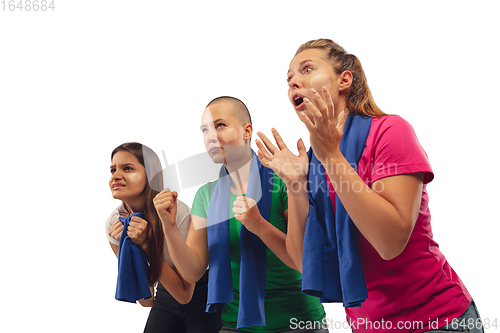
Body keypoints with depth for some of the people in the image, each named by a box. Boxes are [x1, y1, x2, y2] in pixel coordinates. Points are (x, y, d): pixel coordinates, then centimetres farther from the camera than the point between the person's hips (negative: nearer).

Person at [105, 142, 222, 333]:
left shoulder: (179, 214, -28)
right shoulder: (114, 224, -13)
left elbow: (184, 295, -26)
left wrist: (146, 244, -32)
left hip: (204, 297, -4)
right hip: (166, 298, 4)